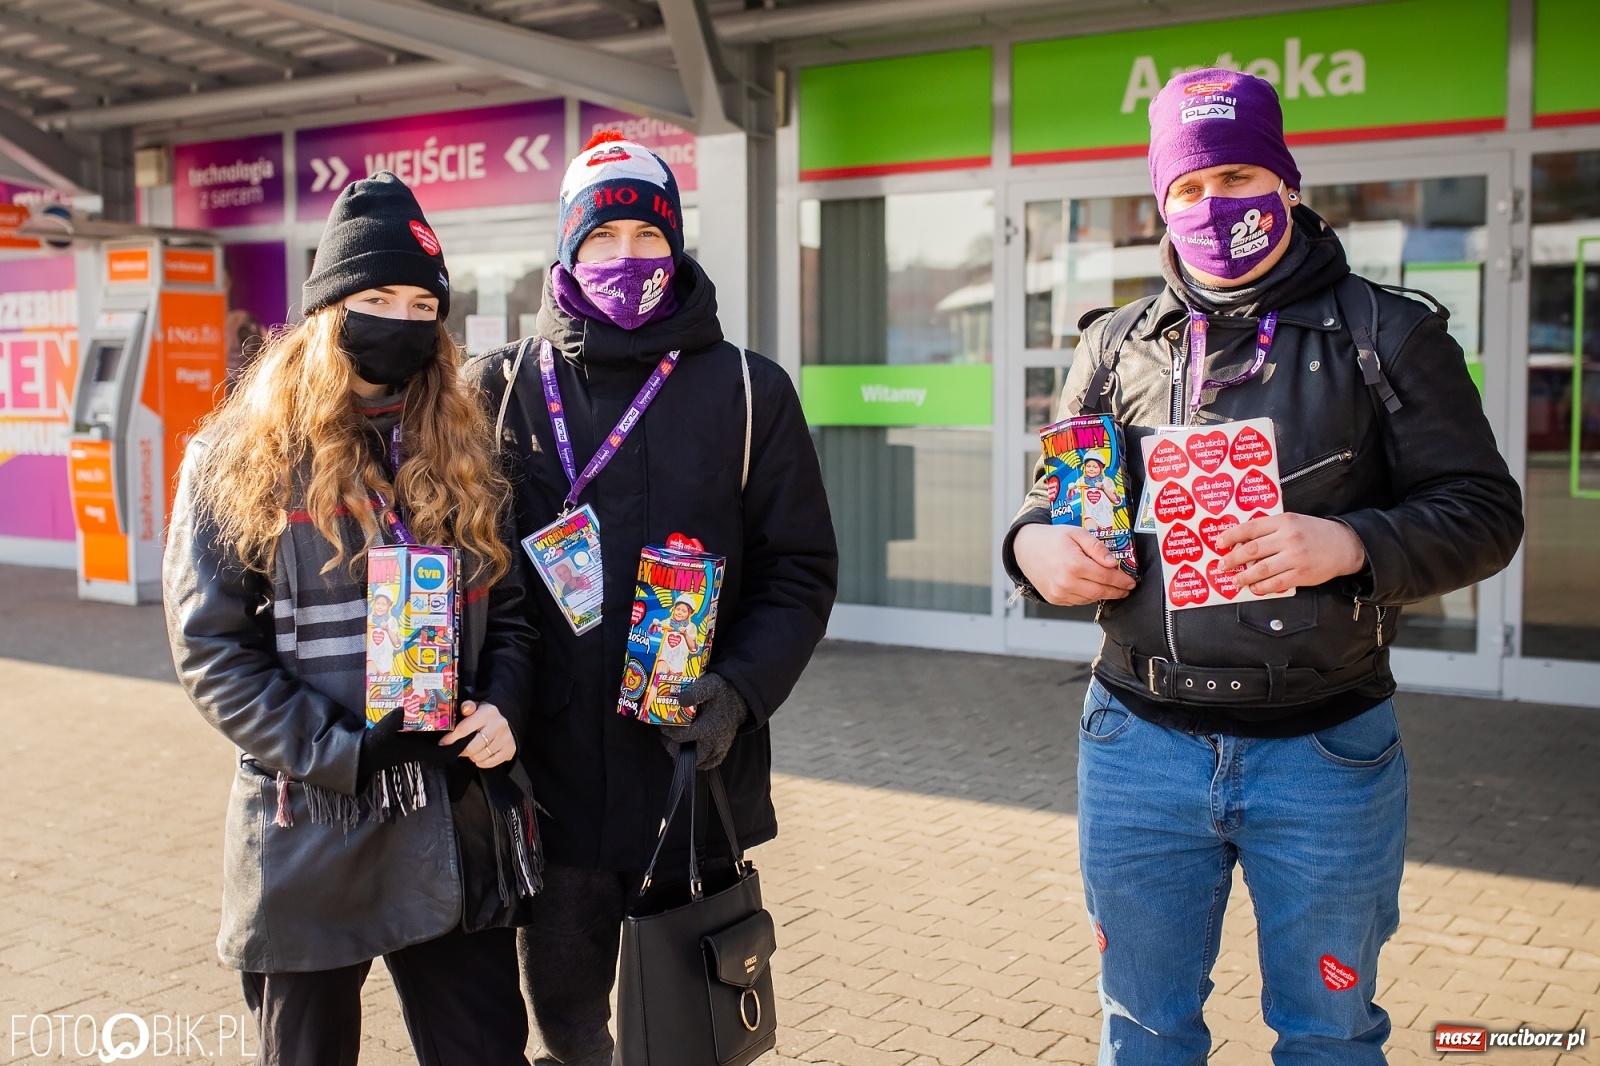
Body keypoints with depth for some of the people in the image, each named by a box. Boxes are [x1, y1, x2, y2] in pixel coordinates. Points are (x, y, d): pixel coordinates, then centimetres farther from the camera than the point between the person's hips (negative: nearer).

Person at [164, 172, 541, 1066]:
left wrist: (503, 705, -7)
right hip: (310, 837, -2)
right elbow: (211, 647, -7)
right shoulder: (242, 457, -3)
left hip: (457, 830, 3)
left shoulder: (467, 450, 7)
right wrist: (338, 751, -16)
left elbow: (512, 608, 12)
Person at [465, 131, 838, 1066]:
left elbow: (801, 569, 2)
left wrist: (741, 689, -13)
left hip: (695, 772, -1)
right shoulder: (505, 386, 5)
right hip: (551, 771, 1)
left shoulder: (749, 391, 1)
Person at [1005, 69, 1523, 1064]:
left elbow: (1483, 512, -4)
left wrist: (1350, 544, -23)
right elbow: (1052, 499, 13)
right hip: (1140, 748, 3)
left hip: (1326, 756, -2)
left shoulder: (1386, 335, -2)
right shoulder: (1118, 346, 7)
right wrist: (1036, 544, -12)